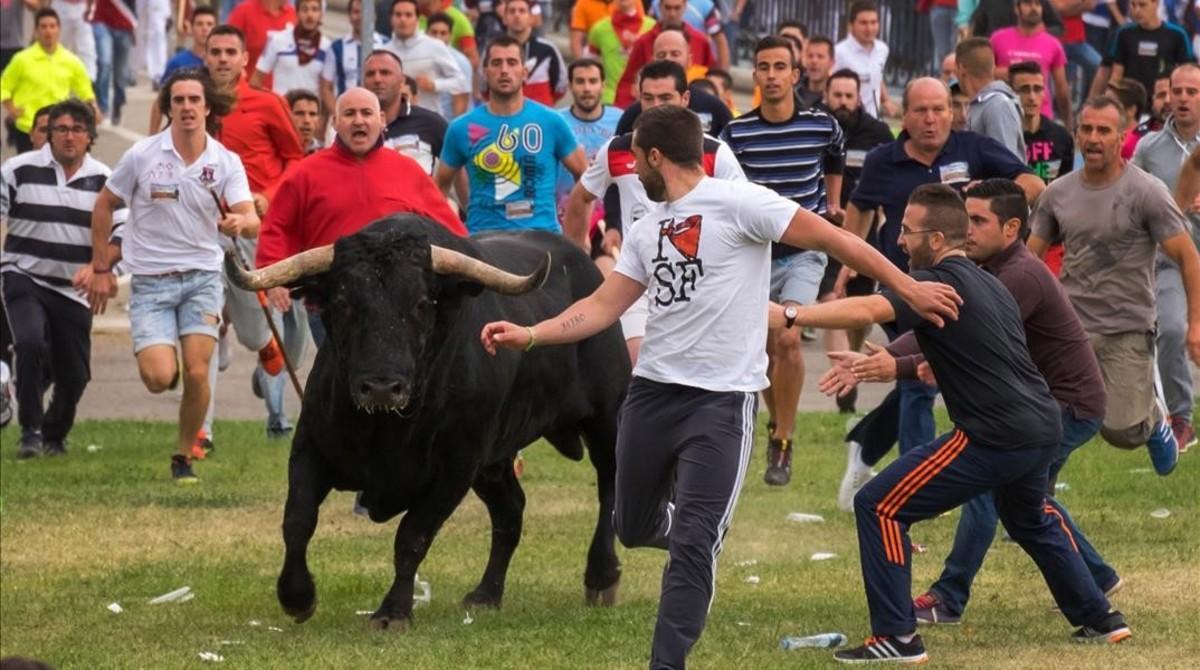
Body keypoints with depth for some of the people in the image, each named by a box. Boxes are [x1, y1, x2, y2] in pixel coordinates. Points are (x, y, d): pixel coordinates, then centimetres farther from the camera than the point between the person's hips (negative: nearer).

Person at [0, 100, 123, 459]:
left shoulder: (104, 180, 2)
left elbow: (123, 229, 4)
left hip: (74, 291, 3)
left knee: (74, 375, 6)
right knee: (30, 344, -28)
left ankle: (54, 436, 33)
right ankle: (30, 431, -16)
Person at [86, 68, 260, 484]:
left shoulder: (226, 162, -4)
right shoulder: (143, 155, -8)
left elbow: (252, 222, -15)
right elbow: (103, 206, 4)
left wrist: (240, 222, -40)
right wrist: (101, 269, 3)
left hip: (202, 277, 1)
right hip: (150, 281, -1)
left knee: (197, 374, -9)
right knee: (159, 378, -16)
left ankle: (184, 457, 13)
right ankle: (160, 356, 24)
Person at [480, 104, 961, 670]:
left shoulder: (737, 203, -10)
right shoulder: (646, 230, 12)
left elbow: (833, 240, -8)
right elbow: (602, 307, 12)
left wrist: (907, 288, -9)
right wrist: (529, 336, -1)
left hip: (721, 397, -7)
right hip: (653, 389, 7)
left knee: (692, 543, -10)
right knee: (634, 528, 15)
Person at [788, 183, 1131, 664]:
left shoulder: (937, 284, -10)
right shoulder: (992, 286, 18)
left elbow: (867, 311, -26)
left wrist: (790, 316, -26)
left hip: (995, 438, -9)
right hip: (1043, 429, 9)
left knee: (878, 507, -4)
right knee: (1029, 520, 37)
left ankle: (896, 638, -6)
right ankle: (1099, 620, 41)